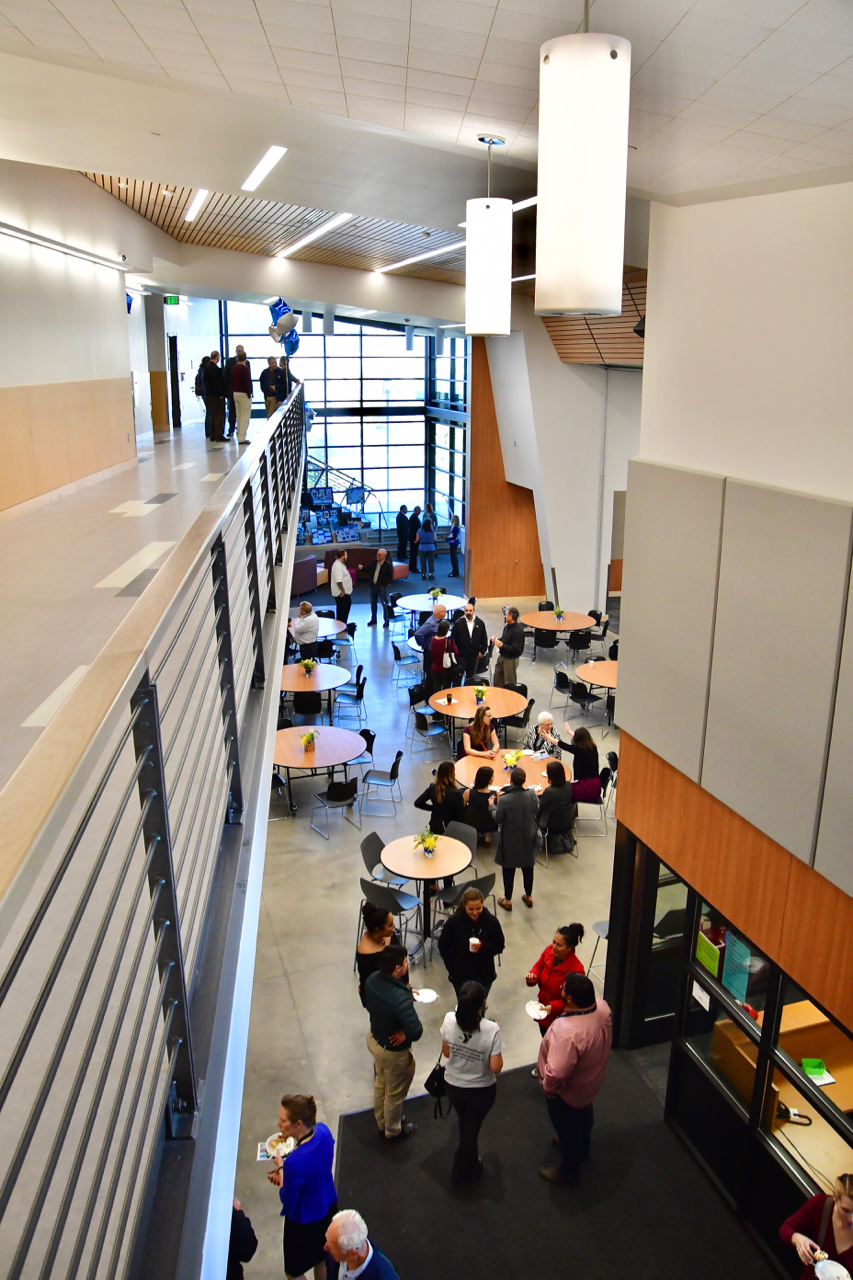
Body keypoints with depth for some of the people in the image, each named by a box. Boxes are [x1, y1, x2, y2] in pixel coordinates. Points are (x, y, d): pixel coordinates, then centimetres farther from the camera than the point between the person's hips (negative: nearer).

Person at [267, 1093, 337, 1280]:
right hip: (328, 1206, 6)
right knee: (322, 1257, 31)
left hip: (304, 1220, -6)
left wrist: (281, 1168, -11)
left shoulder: (294, 1162, -40)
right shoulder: (324, 1132, -19)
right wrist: (286, 1173, -3)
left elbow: (288, 1201, -22)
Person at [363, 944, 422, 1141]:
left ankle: (382, 1122, 55)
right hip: (394, 1051, -7)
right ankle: (393, 1131, 46)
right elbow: (416, 1031, -41)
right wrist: (405, 1034, -18)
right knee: (394, 1093, 21)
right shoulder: (401, 999, -41)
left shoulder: (372, 980, -18)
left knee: (380, 1084, 31)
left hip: (374, 1039, 7)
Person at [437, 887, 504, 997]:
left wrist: (483, 946, -25)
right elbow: (443, 947, -5)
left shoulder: (491, 921, -15)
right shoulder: (453, 921, -16)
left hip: (484, 976, 1)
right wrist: (452, 969, -12)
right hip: (460, 976, 0)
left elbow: (500, 946, -6)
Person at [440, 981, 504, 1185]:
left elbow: (446, 1053, -7)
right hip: (481, 1090, -3)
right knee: (471, 1130, 24)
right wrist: (497, 1054, -5)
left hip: (453, 1085, 3)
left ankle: (471, 1164, 53)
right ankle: (460, 1172, 43)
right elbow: (496, 1068, -23)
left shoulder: (449, 1020, -22)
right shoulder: (491, 1029, -31)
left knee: (466, 1127, 31)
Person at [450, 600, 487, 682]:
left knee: (470, 677, 16)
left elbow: (484, 638, 6)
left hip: (474, 655, 3)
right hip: (461, 655, -3)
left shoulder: (480, 623, -1)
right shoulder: (458, 623, -9)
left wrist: (482, 651, 2)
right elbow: (453, 639, -6)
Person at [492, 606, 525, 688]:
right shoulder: (507, 626, 1)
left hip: (511, 660, -9)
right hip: (502, 656, 9)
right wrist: (497, 639, -1)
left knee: (510, 683, 7)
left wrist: (502, 645, -27)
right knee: (497, 679, 22)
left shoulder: (518, 631, -26)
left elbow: (516, 650, -28)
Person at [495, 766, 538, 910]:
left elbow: (498, 819, -13)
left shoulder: (504, 799, -27)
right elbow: (536, 811, 1)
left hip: (510, 840, -3)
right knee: (528, 867, 21)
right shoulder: (532, 795, -17)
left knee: (509, 870, 14)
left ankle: (507, 900, 27)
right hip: (528, 838, 3)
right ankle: (528, 896, 38)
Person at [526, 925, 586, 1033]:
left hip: (560, 1018, -6)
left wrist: (553, 1007, -30)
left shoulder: (576, 969, -32)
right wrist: (533, 977, -17)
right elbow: (539, 967, 3)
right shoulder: (549, 950, -15)